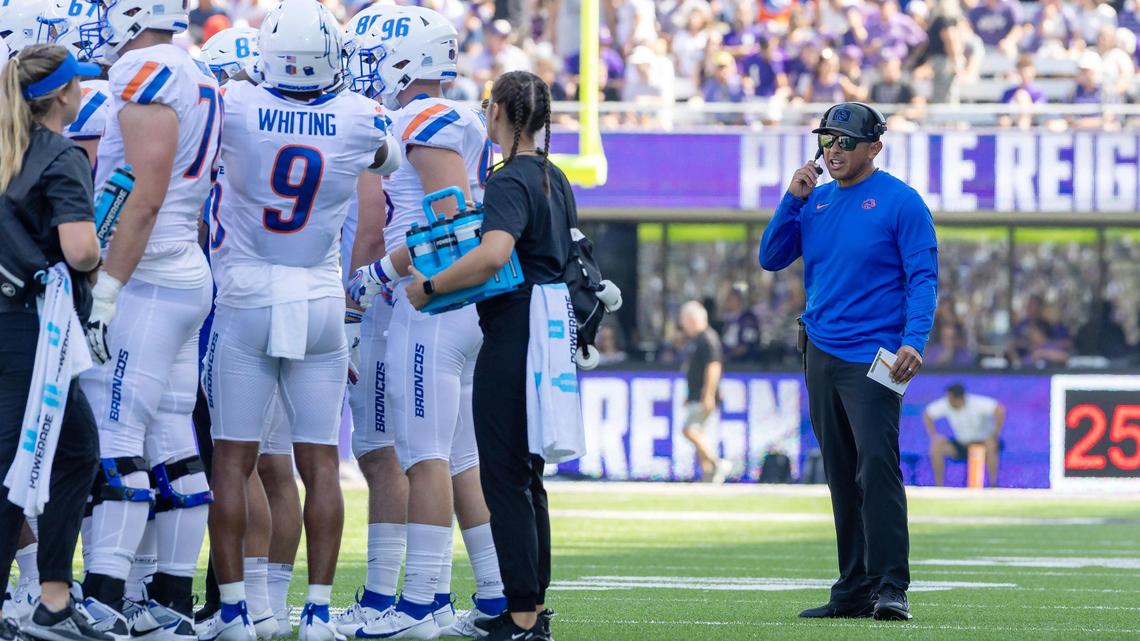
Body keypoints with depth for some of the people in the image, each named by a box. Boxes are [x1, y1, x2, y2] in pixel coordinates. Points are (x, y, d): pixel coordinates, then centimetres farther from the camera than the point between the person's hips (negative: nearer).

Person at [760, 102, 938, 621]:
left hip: (872, 358, -7)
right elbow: (771, 258, 12)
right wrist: (792, 200, -1)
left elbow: (923, 277, -9)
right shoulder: (815, 201, 14)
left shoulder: (900, 202, -4)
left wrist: (914, 340, -22)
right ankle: (853, 592, 12)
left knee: (877, 466, -18)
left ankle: (891, 588, -20)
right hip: (820, 354, 7)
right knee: (842, 478, 9)